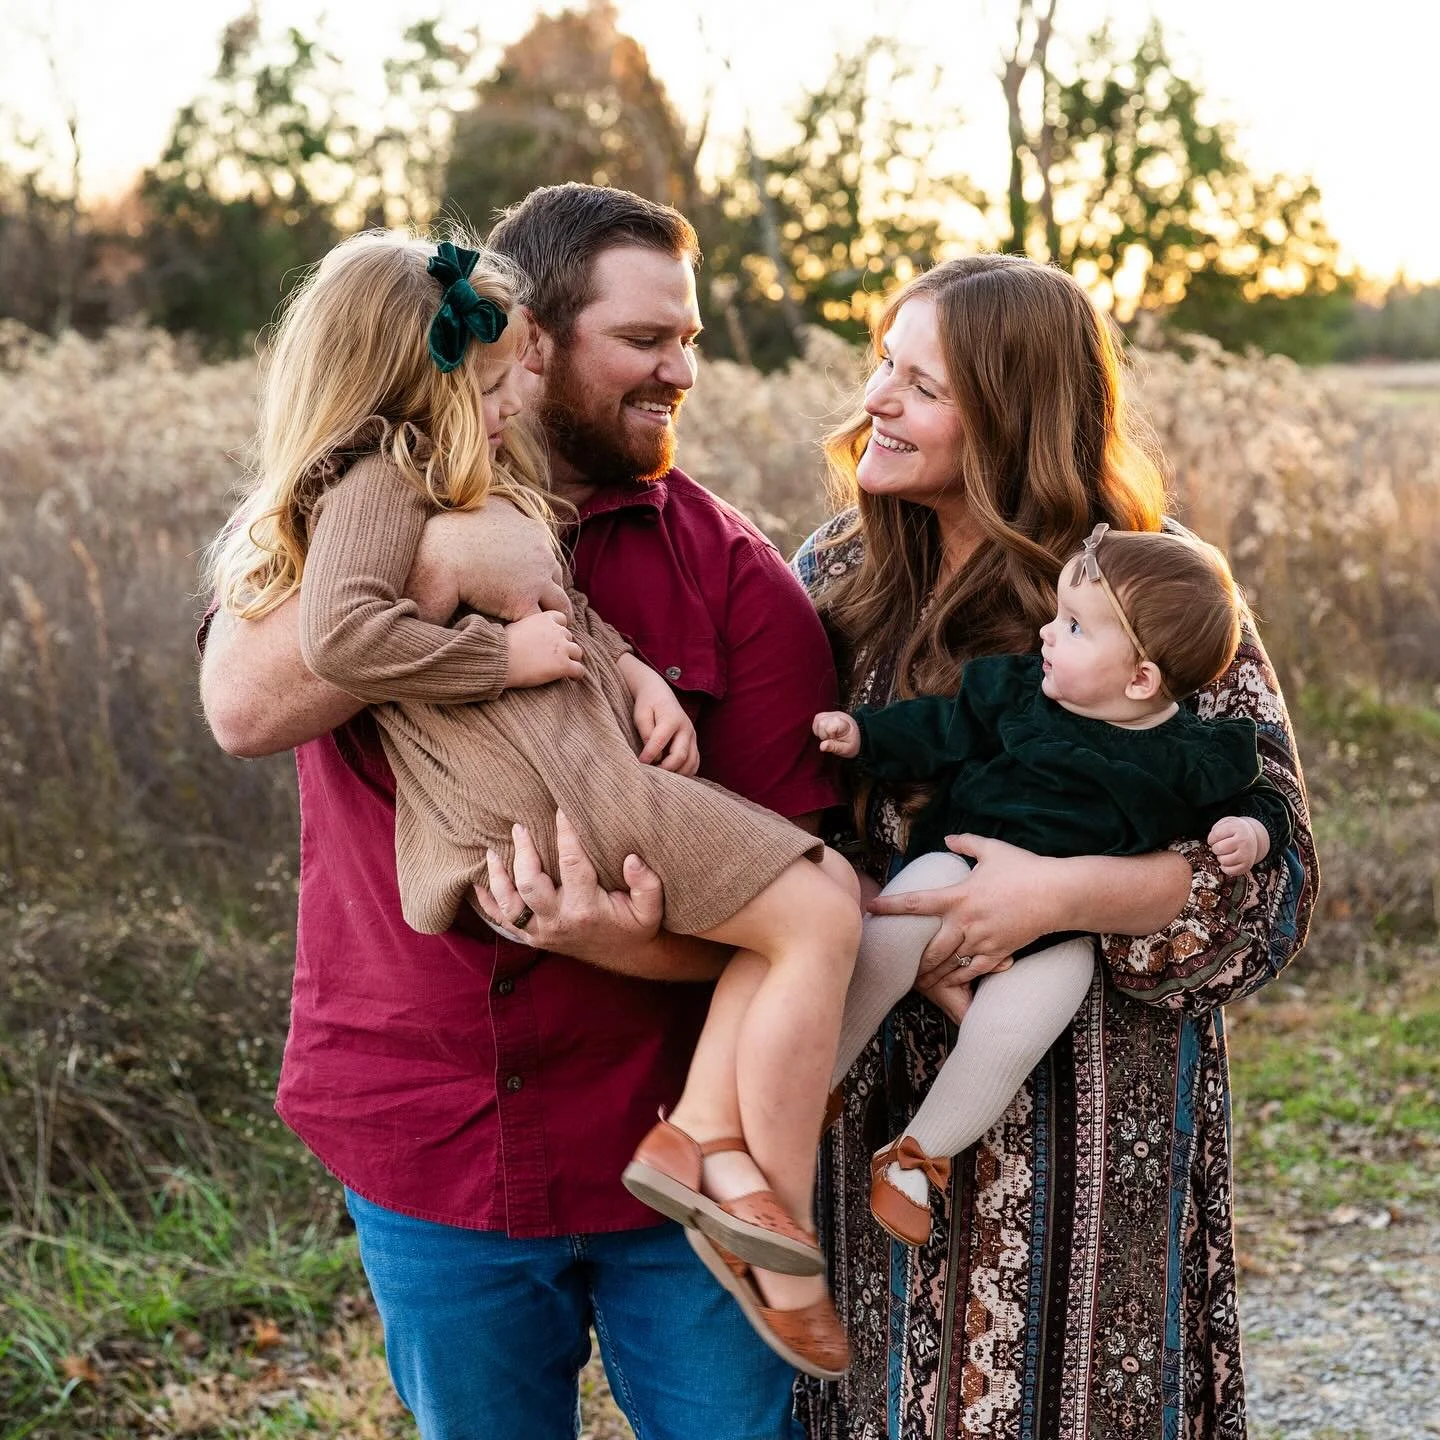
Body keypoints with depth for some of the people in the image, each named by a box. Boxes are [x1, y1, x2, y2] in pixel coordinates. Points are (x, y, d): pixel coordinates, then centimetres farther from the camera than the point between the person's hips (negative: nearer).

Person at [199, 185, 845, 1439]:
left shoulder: (731, 570, -4)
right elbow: (245, 707, -20)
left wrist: (647, 946, -26)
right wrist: (442, 558, -27)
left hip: (673, 1136, -1)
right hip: (431, 1138, 1)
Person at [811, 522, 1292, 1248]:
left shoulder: (1190, 758, -3)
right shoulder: (1015, 689, 2)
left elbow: (1253, 799, 12)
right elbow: (941, 730, 12)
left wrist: (1249, 832, -9)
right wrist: (865, 734, 5)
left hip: (1062, 929, -1)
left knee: (1007, 1038, -23)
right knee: (886, 944, -29)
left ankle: (915, 1157, 2)